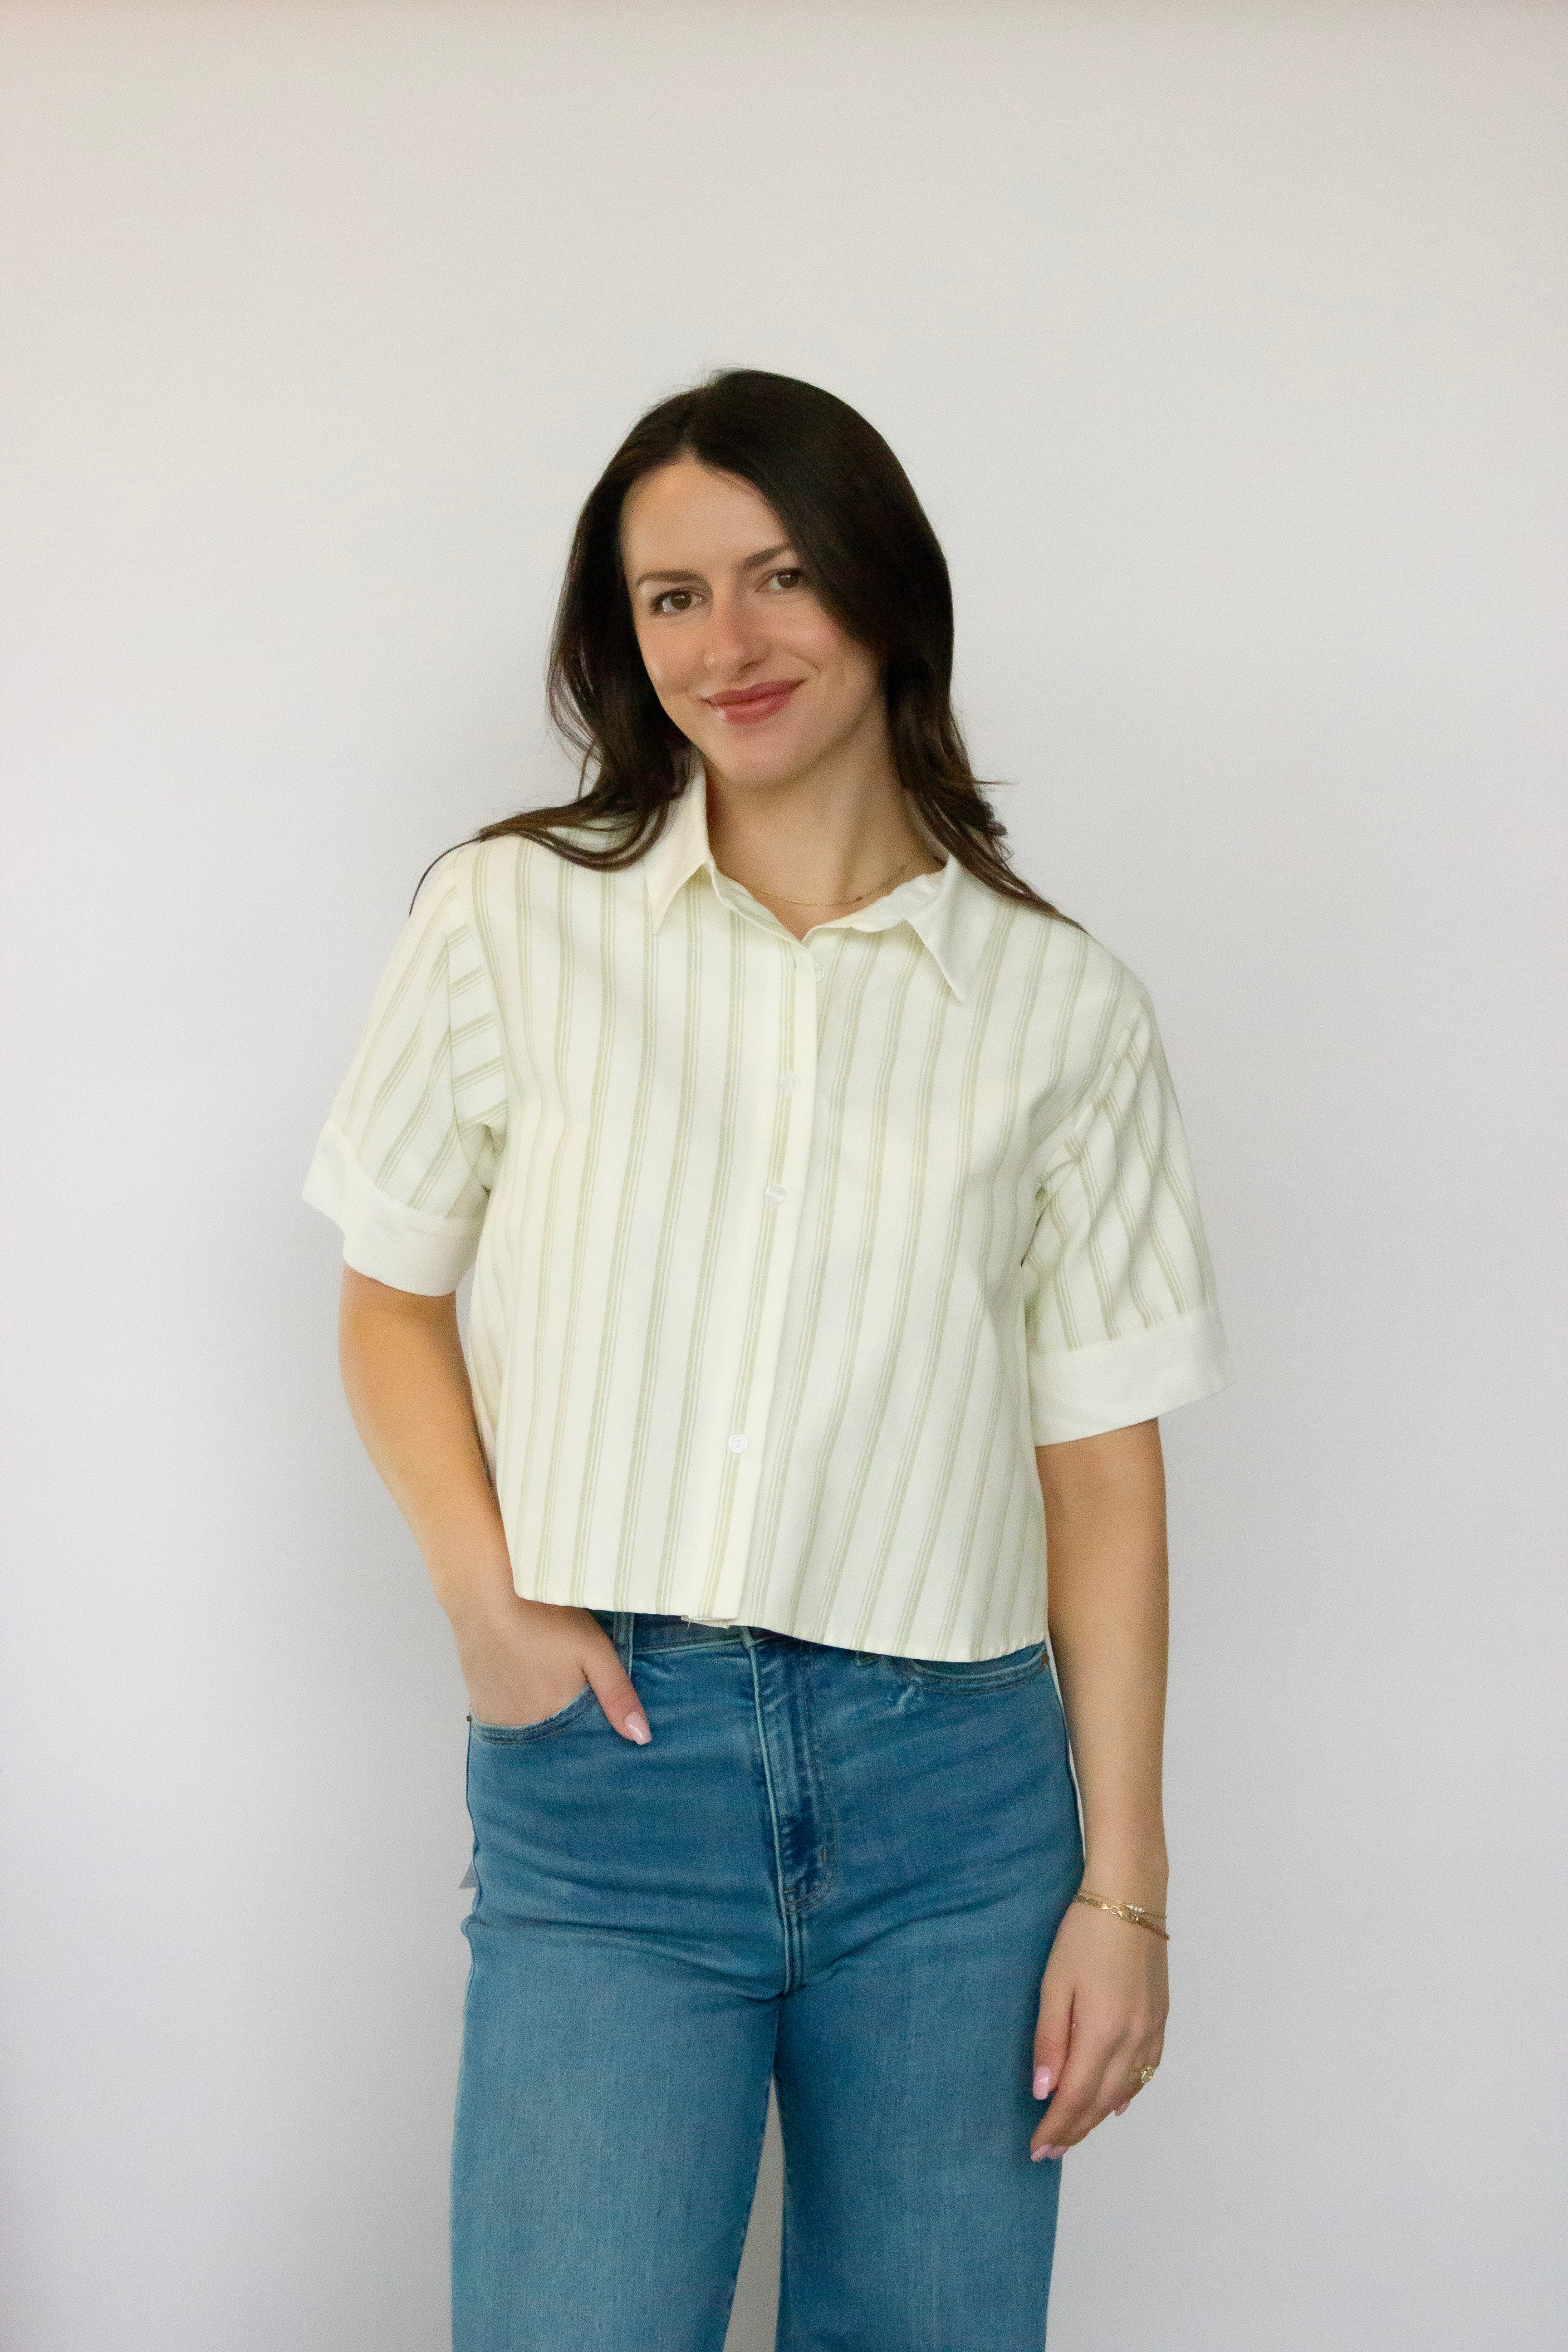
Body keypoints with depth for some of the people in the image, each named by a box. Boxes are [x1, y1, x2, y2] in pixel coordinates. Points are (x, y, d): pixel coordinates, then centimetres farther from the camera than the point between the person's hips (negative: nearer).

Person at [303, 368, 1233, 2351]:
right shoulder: (512, 920, 2)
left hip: (956, 1806, 1)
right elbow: (391, 1297, 10)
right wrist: (483, 1593, -7)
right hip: (604, 1776, -1)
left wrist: (1123, 1887, 1)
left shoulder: (1067, 1010, 2)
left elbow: (1100, 1460, 3)